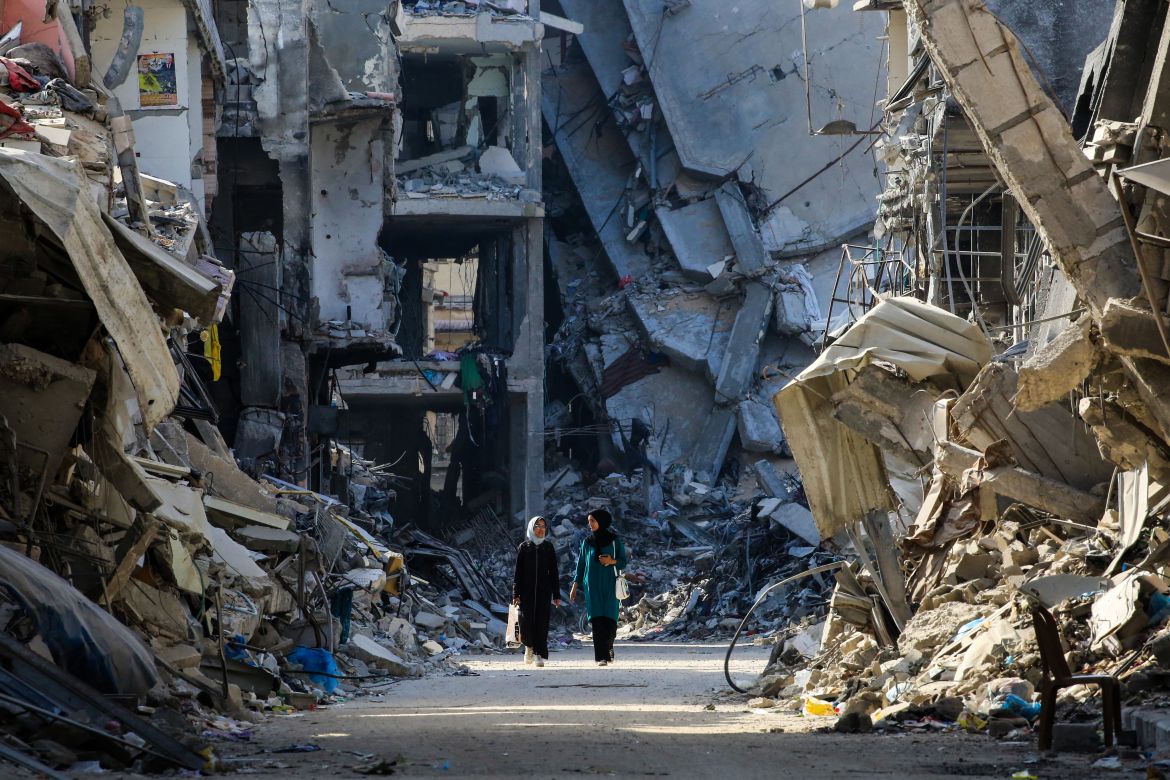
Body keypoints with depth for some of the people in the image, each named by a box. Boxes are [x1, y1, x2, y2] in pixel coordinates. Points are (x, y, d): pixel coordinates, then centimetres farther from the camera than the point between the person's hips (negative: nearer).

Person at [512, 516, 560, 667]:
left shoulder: (548, 547, 7)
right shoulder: (524, 547, 4)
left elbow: (554, 573, 7)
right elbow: (518, 572, 3)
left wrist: (557, 595, 2)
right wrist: (516, 594, -4)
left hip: (544, 591, 1)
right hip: (527, 590, -1)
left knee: (542, 622, -4)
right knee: (527, 620, -10)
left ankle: (540, 655, -1)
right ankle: (529, 645, 17)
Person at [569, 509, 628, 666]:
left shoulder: (615, 541, 2)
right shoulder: (587, 542, 7)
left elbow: (623, 562, 3)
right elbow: (581, 564, 9)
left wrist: (611, 561, -18)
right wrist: (575, 586, 5)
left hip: (610, 585, -1)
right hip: (592, 586, 1)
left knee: (610, 620, -7)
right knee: (598, 621, -8)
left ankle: (608, 645, 22)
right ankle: (602, 657, -10)